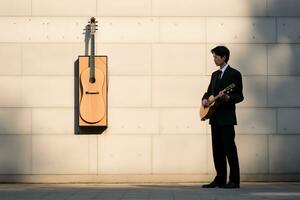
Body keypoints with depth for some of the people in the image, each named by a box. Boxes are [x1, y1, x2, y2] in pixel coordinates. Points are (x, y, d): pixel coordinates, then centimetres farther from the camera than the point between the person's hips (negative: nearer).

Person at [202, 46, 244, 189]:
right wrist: (205, 99, 3)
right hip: (214, 117, 7)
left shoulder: (234, 74, -4)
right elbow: (209, 91, 24)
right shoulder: (215, 74, 17)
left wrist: (227, 98, -25)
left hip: (227, 117, -7)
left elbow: (239, 96, -8)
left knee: (229, 148, -8)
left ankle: (234, 181, -6)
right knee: (217, 149, 8)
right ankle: (220, 179, 13)